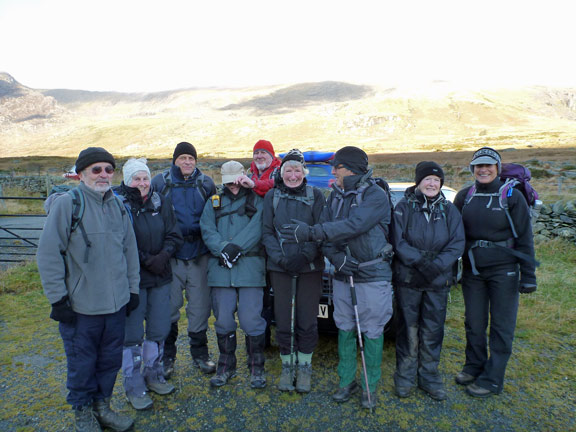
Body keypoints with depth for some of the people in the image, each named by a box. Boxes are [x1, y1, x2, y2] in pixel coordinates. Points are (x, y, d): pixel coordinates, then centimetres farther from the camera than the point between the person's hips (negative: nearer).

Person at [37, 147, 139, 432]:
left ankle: (102, 406, 38)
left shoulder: (118, 206, 6)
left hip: (116, 303, 5)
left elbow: (130, 250, 13)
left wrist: (132, 289, 12)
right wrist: (58, 299, -10)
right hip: (81, 306, -4)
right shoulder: (66, 204, -10)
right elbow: (48, 255, -10)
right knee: (82, 363, 12)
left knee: (111, 359, 17)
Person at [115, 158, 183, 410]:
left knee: (159, 330, 14)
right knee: (132, 335, 5)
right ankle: (134, 388, 22)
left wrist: (163, 255, -12)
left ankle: (153, 376, 35)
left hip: (160, 277, 5)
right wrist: (146, 260, -16)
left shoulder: (160, 203, 6)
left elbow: (174, 235, 5)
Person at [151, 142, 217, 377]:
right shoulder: (160, 182, 3)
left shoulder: (206, 183, 6)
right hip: (170, 256, -1)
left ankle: (200, 353, 25)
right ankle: (167, 356, 23)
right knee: (169, 307, 6)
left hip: (199, 255, 1)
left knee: (200, 306, 9)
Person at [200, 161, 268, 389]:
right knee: (223, 320, 8)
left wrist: (237, 248, -18)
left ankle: (256, 368, 15)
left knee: (251, 319, -2)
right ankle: (226, 367, 25)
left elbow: (256, 228, -7)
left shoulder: (256, 200, 9)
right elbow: (207, 231, 4)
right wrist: (224, 249, -13)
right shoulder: (214, 202, 17)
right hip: (220, 269, 3)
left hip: (250, 267, -3)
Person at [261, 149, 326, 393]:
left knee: (307, 320, 5)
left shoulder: (315, 196, 2)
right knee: (283, 321, 5)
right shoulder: (272, 196, 6)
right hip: (279, 268, 1)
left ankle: (305, 367, 25)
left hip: (310, 267, -1)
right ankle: (287, 366, 26)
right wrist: (281, 257, -12)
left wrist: (305, 255, -16)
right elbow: (267, 233, 2)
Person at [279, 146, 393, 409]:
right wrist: (336, 257, -16)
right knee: (345, 329, 13)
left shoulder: (376, 196, -13)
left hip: (373, 276, -5)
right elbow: (327, 232, 3)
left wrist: (310, 232, -32)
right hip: (342, 275, 5)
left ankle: (370, 386, 23)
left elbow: (353, 226, -28)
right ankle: (346, 381, 28)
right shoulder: (335, 195, 7)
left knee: (372, 332, 6)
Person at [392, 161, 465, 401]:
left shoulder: (449, 210, 6)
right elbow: (398, 242, -7)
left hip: (438, 282, 2)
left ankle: (429, 376, 27)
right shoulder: (403, 207, -1)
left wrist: (436, 265, -16)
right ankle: (405, 376, 23)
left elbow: (457, 244, -1)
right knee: (408, 329, 7)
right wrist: (419, 261, -20)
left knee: (433, 331, 9)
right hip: (407, 279, -2)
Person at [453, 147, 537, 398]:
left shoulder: (512, 196, -5)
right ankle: (474, 367, 31)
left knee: (501, 326, 5)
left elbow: (524, 238, -4)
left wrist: (528, 275, -7)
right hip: (472, 270, 3)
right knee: (474, 323, 12)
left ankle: (492, 379, 18)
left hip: (503, 270, -3)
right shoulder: (464, 196, 3)